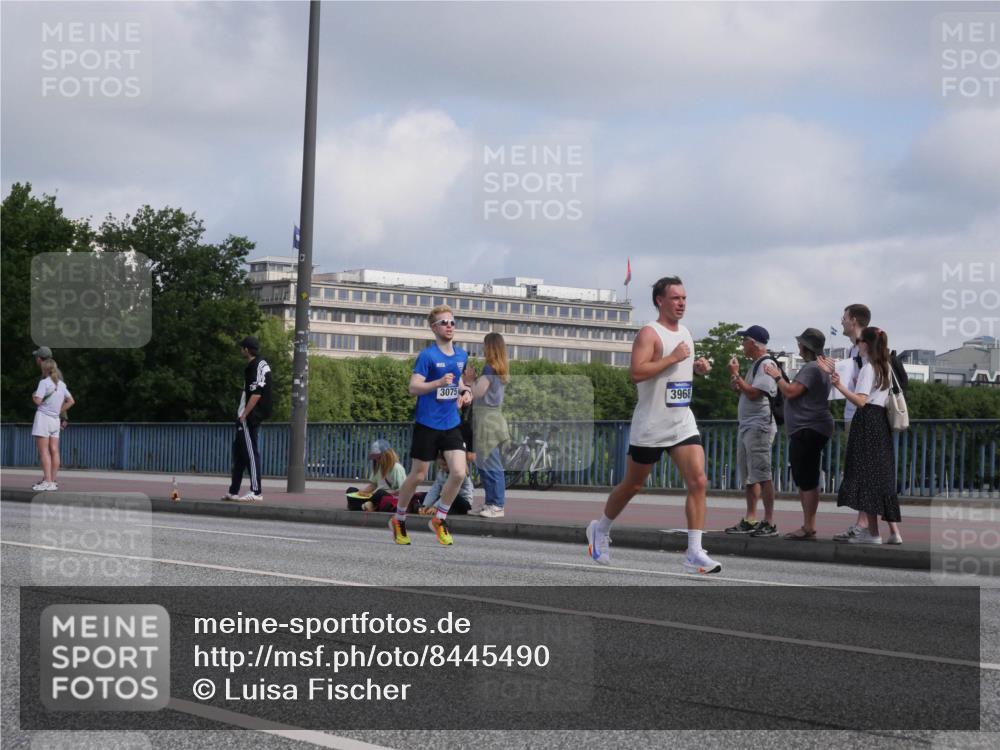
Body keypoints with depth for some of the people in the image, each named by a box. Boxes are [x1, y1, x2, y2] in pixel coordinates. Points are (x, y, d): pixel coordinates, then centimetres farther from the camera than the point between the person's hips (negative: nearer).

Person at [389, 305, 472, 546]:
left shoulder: (461, 355, 8)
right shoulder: (427, 356, -11)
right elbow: (413, 388, -19)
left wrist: (465, 390, 6)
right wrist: (439, 383, -32)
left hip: (451, 424, 5)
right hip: (427, 424, -5)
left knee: (459, 472, -10)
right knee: (417, 476, 4)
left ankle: (439, 519, 9)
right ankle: (398, 520, 25)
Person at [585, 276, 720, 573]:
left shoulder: (686, 333, 13)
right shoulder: (649, 333, -12)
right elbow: (636, 372, -24)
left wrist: (697, 367, 8)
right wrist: (673, 358, -24)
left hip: (683, 423, 6)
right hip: (651, 424, -6)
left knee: (698, 482, -11)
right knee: (632, 485, 9)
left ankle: (695, 554, -11)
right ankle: (600, 529, 34)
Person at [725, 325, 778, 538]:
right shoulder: (754, 365, 19)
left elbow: (754, 393, -20)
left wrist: (735, 375, -13)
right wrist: (734, 376, 8)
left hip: (759, 427, -11)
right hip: (746, 427, 11)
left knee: (762, 475, -11)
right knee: (750, 476, 12)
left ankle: (769, 522, -11)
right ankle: (750, 520, 16)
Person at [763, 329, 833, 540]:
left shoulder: (811, 368, -13)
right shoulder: (819, 368, 22)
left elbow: (791, 392, -21)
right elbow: (795, 393, 24)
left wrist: (777, 376, -7)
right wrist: (780, 376, 20)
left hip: (808, 431, -12)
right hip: (806, 430, 12)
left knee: (807, 480, -11)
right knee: (804, 480, 14)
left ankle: (809, 528, -12)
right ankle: (807, 526, 18)